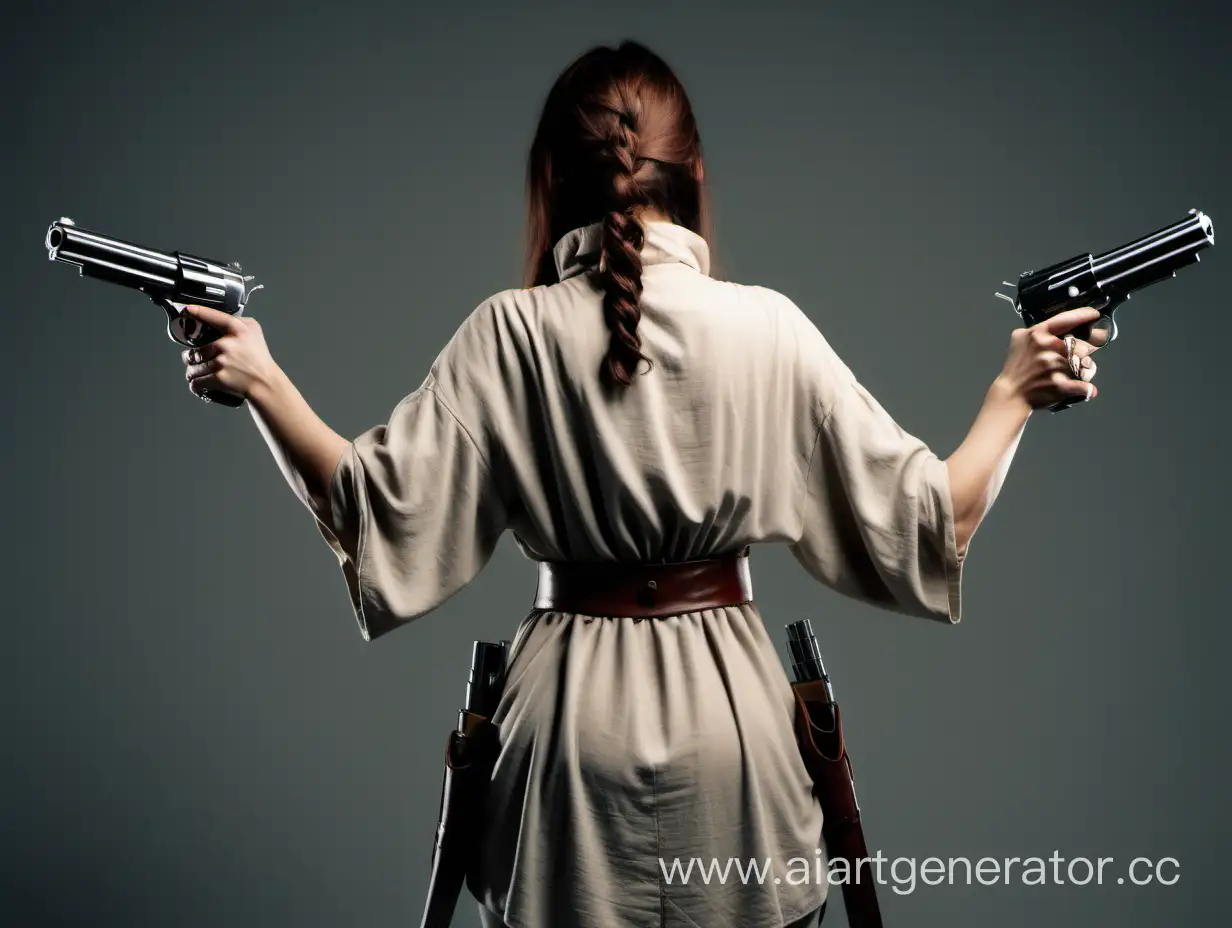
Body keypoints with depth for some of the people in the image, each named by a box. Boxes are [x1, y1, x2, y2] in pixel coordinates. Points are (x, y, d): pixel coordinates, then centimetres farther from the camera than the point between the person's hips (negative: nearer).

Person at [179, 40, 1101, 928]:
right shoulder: (768, 327, -9)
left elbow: (383, 509, -10)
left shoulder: (509, 333, -10)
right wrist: (1014, 395, 4)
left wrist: (264, 384, -2)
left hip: (575, 703, 0)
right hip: (726, 700, 0)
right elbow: (921, 521, -7)